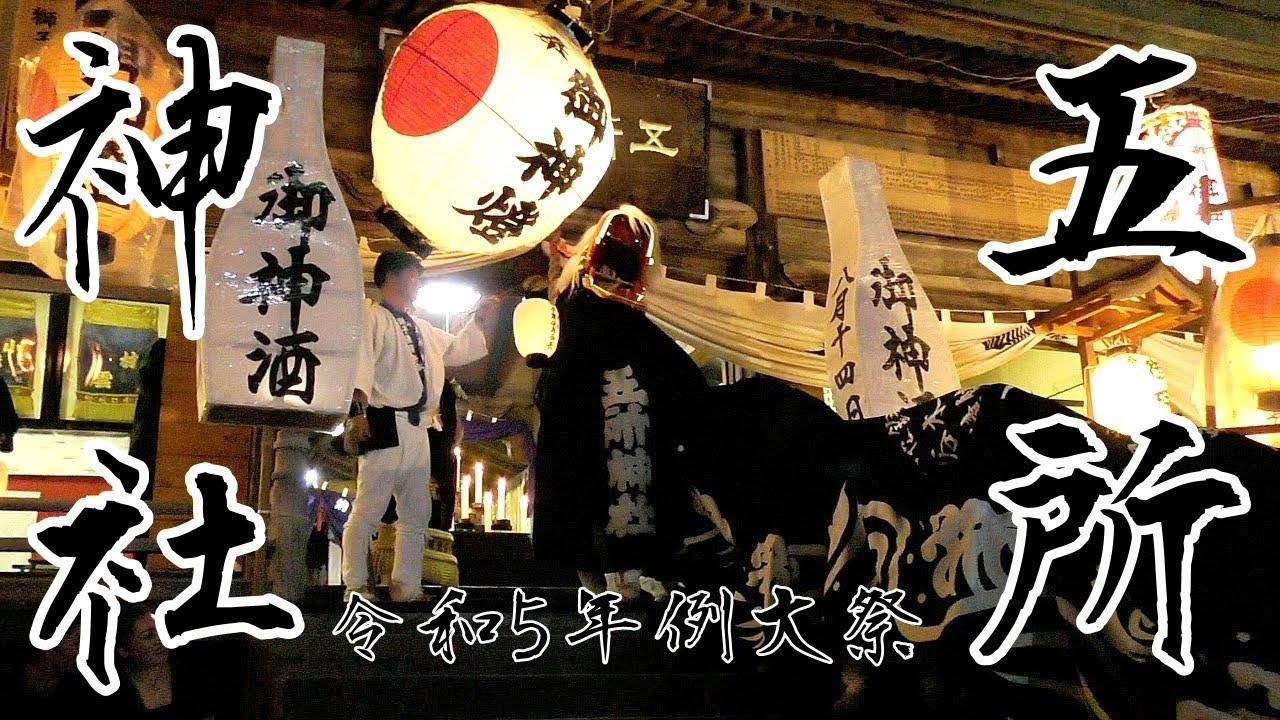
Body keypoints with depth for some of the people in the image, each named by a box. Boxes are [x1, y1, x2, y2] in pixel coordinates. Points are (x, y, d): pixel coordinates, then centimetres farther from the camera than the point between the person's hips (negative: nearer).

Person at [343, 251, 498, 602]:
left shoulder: (421, 327, 22)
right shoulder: (371, 318, -3)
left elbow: (456, 351, 32)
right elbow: (359, 363, -15)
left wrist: (480, 320, 22)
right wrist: (358, 410, -27)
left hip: (417, 428, 9)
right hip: (385, 424, -9)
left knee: (416, 512, 12)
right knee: (368, 509, -8)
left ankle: (406, 585, 19)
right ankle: (356, 585, -1)